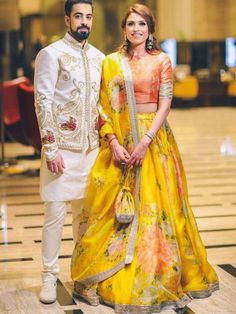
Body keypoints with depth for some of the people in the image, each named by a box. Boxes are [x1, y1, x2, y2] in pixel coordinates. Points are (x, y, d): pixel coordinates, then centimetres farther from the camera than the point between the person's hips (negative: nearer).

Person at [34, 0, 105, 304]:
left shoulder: (98, 57, 12)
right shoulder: (51, 54, -5)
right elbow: (43, 102, -11)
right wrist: (51, 149, -16)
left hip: (91, 148, 5)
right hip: (62, 148, -5)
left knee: (85, 211, 11)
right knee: (55, 213, -2)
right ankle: (49, 277, 9)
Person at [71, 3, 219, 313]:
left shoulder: (162, 61, 2)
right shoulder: (112, 62, 7)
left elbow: (165, 104, -5)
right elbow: (105, 107, 4)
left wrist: (145, 141, -16)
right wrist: (113, 142, -9)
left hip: (154, 140, -1)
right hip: (119, 140, 2)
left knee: (154, 206, -2)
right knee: (114, 208, 2)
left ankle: (158, 276, 12)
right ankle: (111, 277, 14)